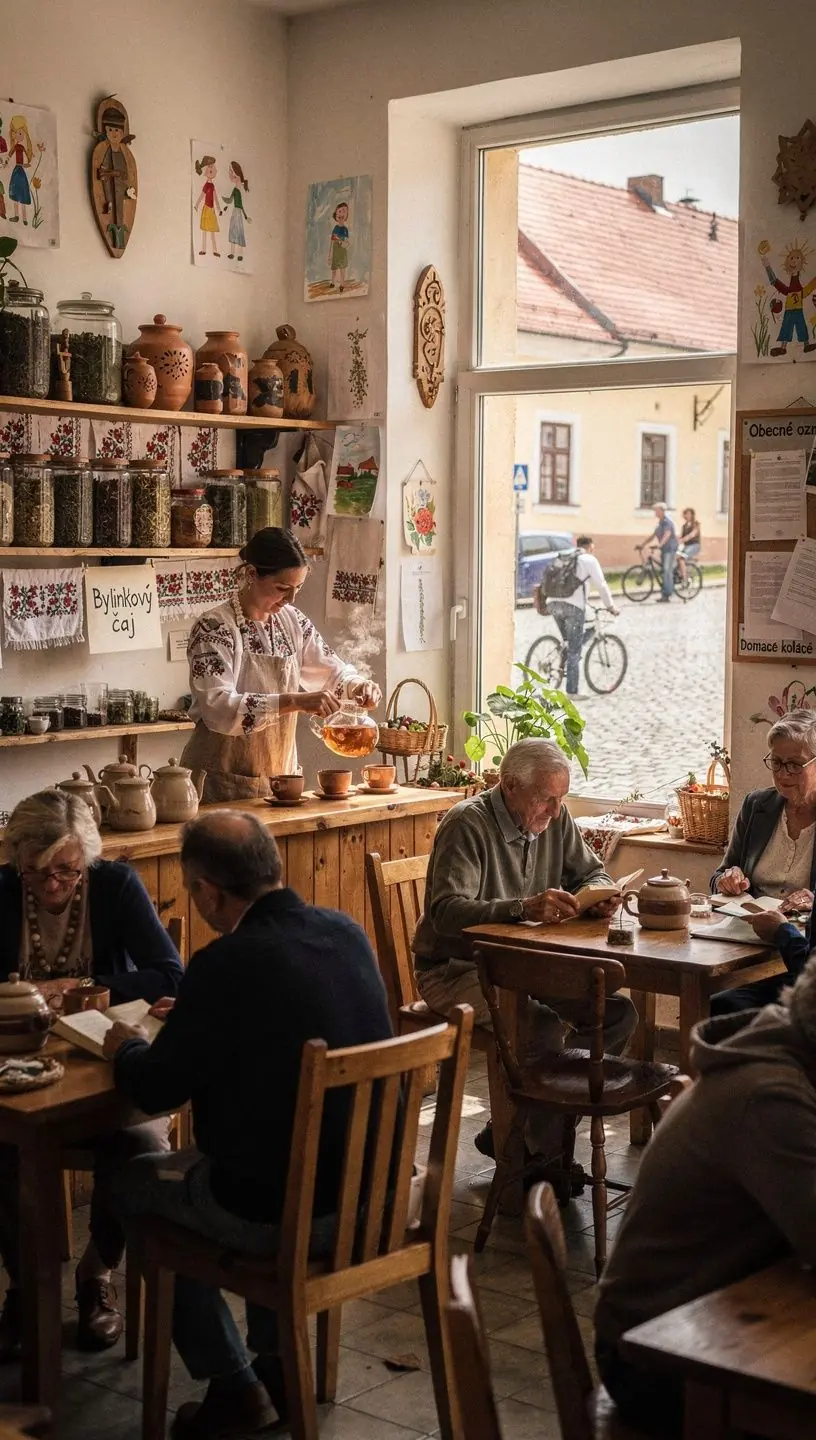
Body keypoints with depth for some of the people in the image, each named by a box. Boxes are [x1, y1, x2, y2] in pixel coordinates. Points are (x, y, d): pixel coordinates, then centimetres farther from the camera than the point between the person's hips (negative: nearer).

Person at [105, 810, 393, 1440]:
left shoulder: (228, 963, -22)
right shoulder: (348, 932, 0)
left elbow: (156, 1091, -11)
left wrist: (128, 1048, 11)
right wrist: (192, 1017, 26)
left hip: (285, 1213, -7)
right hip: (374, 1188, 7)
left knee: (136, 1184, 18)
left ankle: (234, 1386, 23)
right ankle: (278, 1363, 37)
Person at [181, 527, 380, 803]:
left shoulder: (292, 621, 5)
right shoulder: (214, 628, -14)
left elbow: (332, 671, 16)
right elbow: (218, 707, -26)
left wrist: (358, 686, -7)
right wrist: (296, 702, -34)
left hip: (279, 776, 6)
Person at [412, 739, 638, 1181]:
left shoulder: (555, 818, 3)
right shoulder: (468, 824, -19)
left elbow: (591, 873, 15)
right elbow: (446, 911, -30)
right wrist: (524, 907, -43)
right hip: (456, 968, -8)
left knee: (618, 1013, -9)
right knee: (543, 1027, -32)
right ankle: (544, 1156, -10)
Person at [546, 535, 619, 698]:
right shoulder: (589, 560, 7)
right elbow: (601, 585, 3)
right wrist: (611, 606, 11)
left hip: (554, 603, 6)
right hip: (574, 605, -6)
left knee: (568, 643, 27)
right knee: (574, 650, -2)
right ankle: (572, 691, -4)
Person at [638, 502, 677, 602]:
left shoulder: (667, 521, -13)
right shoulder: (660, 522, 15)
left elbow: (667, 534, -28)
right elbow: (653, 536, 19)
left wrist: (660, 544, -42)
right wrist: (643, 545, 13)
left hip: (670, 549, -10)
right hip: (664, 549, 10)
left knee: (667, 571, -13)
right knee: (663, 571, 9)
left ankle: (666, 595, -15)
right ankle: (664, 593, 12)